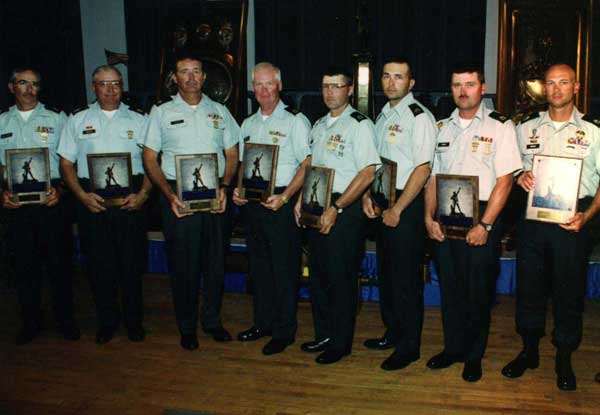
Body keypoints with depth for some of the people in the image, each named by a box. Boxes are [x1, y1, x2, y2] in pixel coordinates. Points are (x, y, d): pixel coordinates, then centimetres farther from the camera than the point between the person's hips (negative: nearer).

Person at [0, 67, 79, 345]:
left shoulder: (56, 119, 6)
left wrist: (60, 189, -11)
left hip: (51, 198, -2)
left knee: (59, 260, 1)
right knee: (24, 262, 7)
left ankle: (66, 321, 14)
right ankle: (30, 323, 21)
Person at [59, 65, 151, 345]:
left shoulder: (138, 119, 9)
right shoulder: (78, 120, 10)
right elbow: (66, 164, 8)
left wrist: (142, 194, -8)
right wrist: (82, 195, -6)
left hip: (129, 199, -1)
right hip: (92, 200, 1)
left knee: (132, 263, 3)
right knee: (99, 264, 5)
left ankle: (134, 321, 19)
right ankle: (107, 321, 21)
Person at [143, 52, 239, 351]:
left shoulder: (219, 111, 10)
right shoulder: (162, 112, 4)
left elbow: (232, 154, 11)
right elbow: (150, 159, 2)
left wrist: (224, 187, -6)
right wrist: (169, 194, -10)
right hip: (177, 196, -2)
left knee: (215, 259, 7)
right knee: (183, 262, 3)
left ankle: (212, 320, 24)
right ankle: (187, 327, 18)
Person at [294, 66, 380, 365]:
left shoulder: (359, 125, -9)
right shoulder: (319, 125, 15)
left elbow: (368, 173, -16)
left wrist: (336, 209, -19)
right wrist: (301, 200, 6)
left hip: (345, 210, -7)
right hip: (317, 208, 7)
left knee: (341, 278, 0)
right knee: (317, 273, 14)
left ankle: (340, 343, 15)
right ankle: (323, 334, 29)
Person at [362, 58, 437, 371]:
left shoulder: (419, 117, -12)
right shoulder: (383, 115, 14)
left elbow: (422, 169, -17)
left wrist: (397, 209, -17)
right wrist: (367, 195, 6)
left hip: (407, 204, -8)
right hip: (382, 203, 8)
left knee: (406, 278, -1)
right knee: (386, 272, 17)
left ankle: (409, 346, 13)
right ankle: (393, 333, 33)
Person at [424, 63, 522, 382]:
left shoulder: (499, 126, -3)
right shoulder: (442, 127, 11)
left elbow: (504, 179, -9)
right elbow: (433, 176, 12)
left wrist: (485, 224, -15)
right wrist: (429, 217, 1)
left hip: (481, 216, -4)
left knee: (478, 290, 4)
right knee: (449, 285, 11)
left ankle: (474, 356, 21)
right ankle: (453, 347, 28)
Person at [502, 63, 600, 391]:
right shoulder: (526, 128, 10)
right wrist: (520, 177, -4)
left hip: (571, 221, -2)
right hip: (532, 217, 3)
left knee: (569, 291, 5)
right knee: (528, 286, 9)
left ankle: (564, 359, 23)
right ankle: (529, 351, 27)